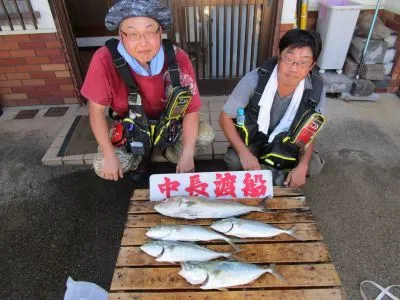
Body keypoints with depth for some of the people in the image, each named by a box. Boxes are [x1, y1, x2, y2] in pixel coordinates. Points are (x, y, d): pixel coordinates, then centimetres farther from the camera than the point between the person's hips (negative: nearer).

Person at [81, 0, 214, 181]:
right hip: (131, 128, 0)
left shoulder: (178, 58, -25)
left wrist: (186, 155, -27)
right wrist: (109, 156, -20)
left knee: (205, 136, -22)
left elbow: (191, 109, -19)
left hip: (169, 121, 1)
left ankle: (171, 154, 12)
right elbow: (96, 110, -18)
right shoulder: (105, 60, -29)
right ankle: (141, 155, 15)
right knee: (102, 167, -19)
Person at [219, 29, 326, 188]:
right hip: (252, 139, -1)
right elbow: (225, 117, -20)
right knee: (234, 160, -29)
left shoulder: (316, 89, -20)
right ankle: (282, 178, -9)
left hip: (285, 143, 2)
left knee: (313, 165, -20)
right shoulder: (254, 80, -29)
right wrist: (244, 153, -31)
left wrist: (302, 166, -23)